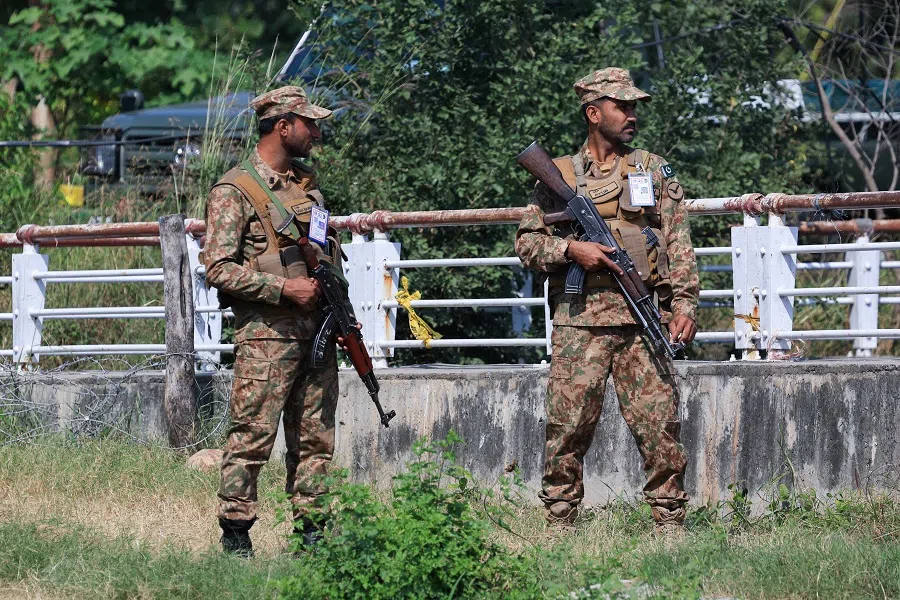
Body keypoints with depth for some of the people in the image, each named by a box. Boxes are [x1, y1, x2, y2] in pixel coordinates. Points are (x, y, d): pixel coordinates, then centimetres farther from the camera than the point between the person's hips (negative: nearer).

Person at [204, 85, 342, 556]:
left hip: (316, 331, 7)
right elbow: (219, 269, -13)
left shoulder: (307, 184, 16)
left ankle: (309, 530, 13)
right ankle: (235, 535, -2)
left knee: (316, 438, 7)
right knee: (252, 437, -7)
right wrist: (284, 288, -17)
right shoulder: (234, 191, -7)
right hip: (266, 335, -7)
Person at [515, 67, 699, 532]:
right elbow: (527, 241, 10)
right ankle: (559, 525, 5)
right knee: (568, 428, -3)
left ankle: (670, 521, 2)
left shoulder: (655, 171, 14)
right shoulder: (559, 176, 12)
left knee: (660, 427, -4)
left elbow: (679, 246, 10)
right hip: (579, 320, -1)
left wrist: (684, 303, -2)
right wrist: (571, 249, -8)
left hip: (643, 319, 1)